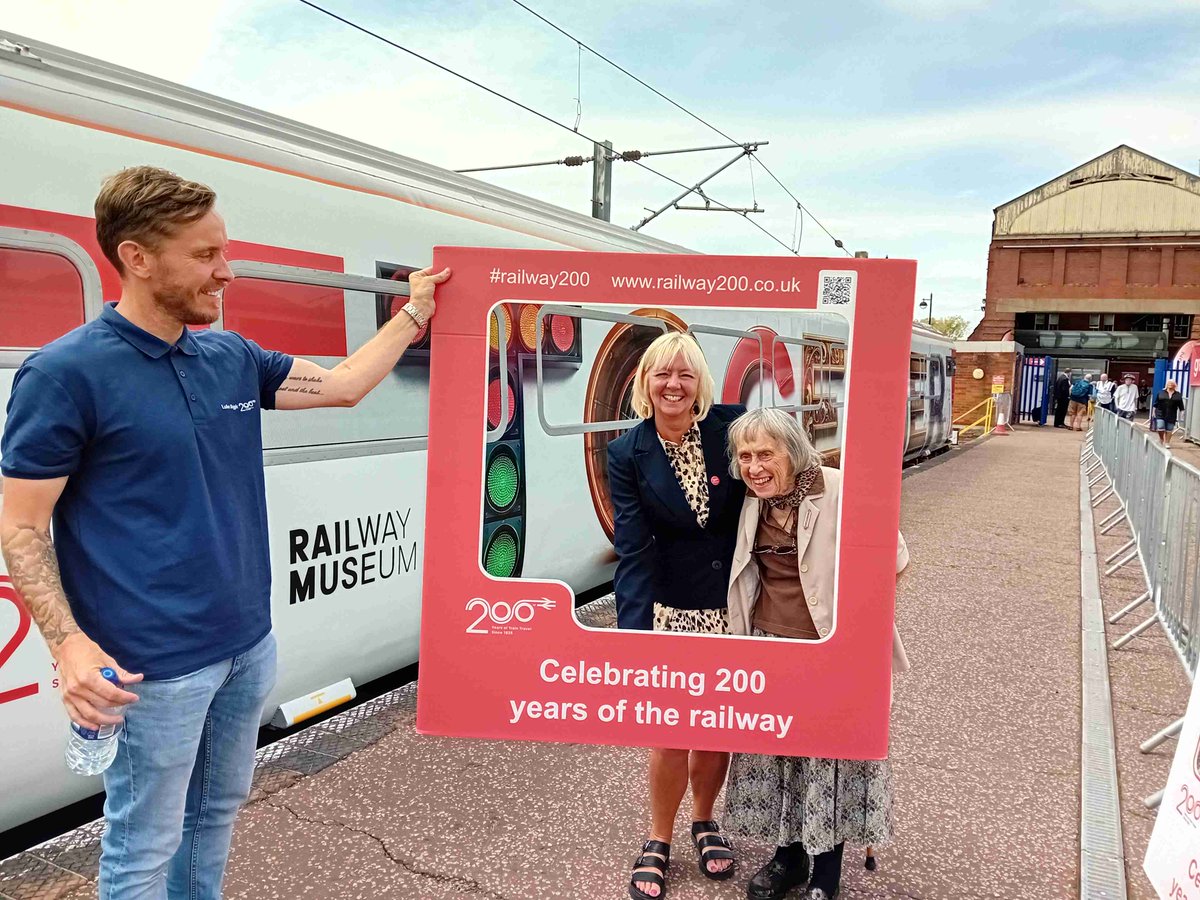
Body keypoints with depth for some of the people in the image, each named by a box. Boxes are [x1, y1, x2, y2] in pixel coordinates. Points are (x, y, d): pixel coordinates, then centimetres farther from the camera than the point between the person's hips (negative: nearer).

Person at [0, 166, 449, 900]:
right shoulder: (67, 372, -14)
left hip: (250, 644, 7)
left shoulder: (233, 358, 4)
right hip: (156, 666, -6)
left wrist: (415, 312, 15)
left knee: (218, 811, 23)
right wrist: (69, 642, -24)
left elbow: (343, 386, 14)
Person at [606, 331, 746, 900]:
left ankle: (704, 821, 41)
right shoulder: (627, 455, -8)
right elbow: (632, 548, -14)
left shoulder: (731, 427, -8)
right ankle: (658, 841, 28)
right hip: (670, 610, -1)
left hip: (732, 608, 1)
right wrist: (634, 629, -25)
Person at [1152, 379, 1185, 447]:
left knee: (1169, 430, 3)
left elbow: (1181, 406, 7)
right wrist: (1154, 412, 5)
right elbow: (1156, 403, 7)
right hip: (1160, 414, -1)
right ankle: (1161, 440, 14)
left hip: (1171, 416, 1)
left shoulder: (1178, 395, 6)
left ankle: (1167, 443, 14)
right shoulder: (1161, 393, 5)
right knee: (1160, 428, -10)